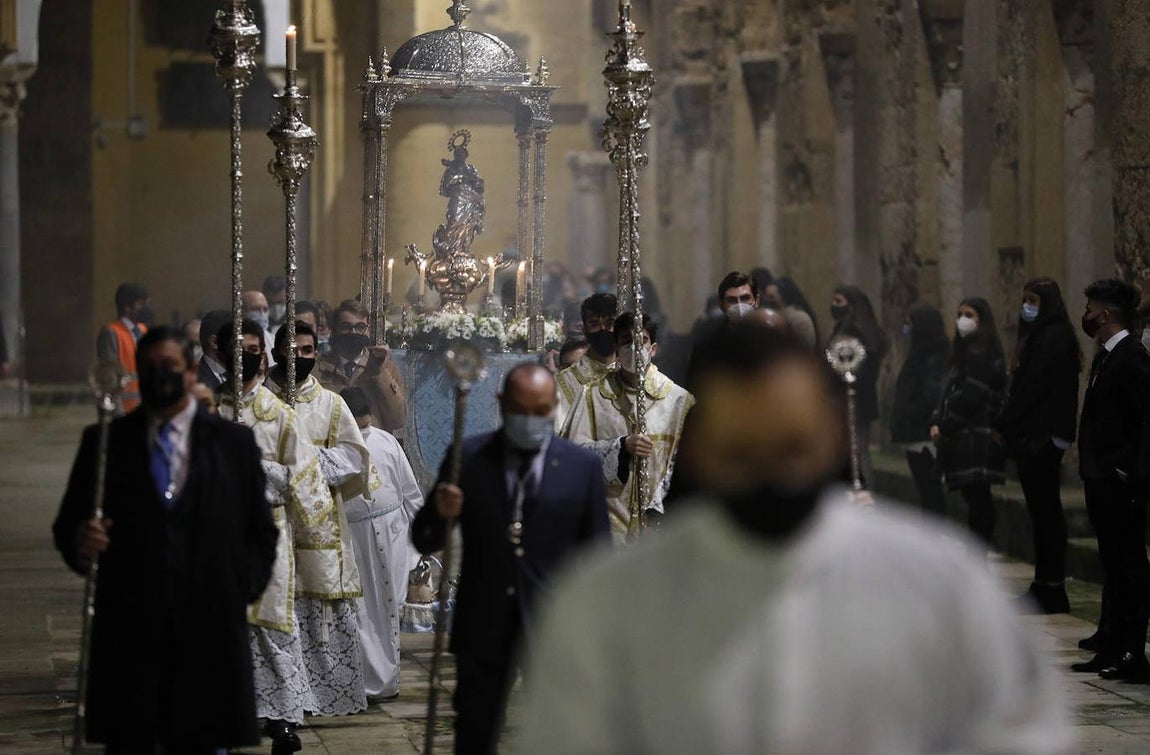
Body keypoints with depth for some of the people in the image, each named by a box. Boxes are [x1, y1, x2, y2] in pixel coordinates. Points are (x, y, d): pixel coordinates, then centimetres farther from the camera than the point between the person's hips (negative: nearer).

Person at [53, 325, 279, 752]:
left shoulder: (233, 442, 11)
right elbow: (68, 522, 7)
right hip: (128, 632, 0)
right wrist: (78, 543, -15)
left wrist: (243, 590, 0)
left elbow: (262, 532, 13)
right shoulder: (105, 442, 9)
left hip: (207, 632, 0)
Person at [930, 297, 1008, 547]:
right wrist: (936, 422, 2)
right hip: (963, 437, 9)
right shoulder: (965, 352, 19)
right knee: (975, 498, 10)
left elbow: (968, 398, -16)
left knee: (977, 497, -9)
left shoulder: (982, 355, -11)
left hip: (976, 439, -9)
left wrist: (944, 428, -10)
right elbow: (948, 391, 16)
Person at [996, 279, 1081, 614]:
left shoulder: (1054, 338, -12)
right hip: (1032, 436, 10)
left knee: (1045, 510, -7)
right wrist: (1007, 426, 9)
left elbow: (1033, 387, -17)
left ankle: (1052, 589, -6)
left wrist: (1004, 425, -11)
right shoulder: (1039, 336, 18)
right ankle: (1044, 585, 13)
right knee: (1042, 510, 10)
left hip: (1042, 436, -10)